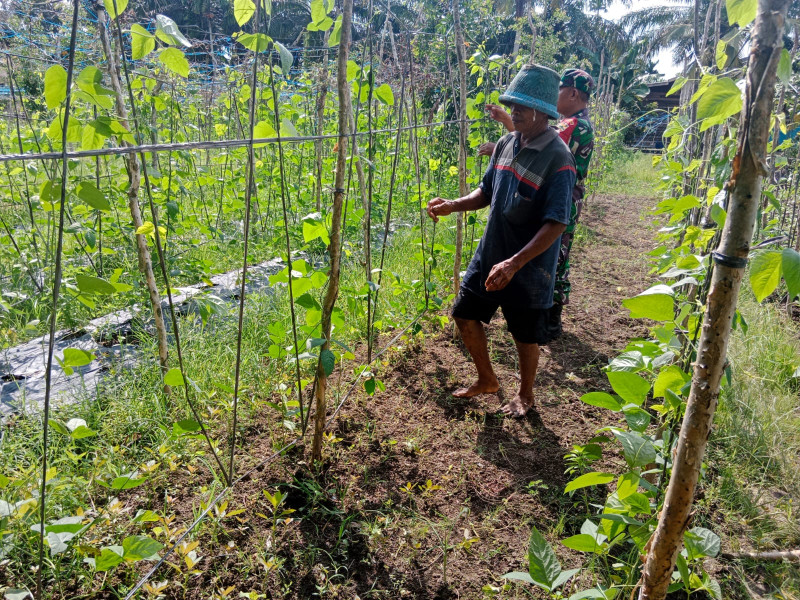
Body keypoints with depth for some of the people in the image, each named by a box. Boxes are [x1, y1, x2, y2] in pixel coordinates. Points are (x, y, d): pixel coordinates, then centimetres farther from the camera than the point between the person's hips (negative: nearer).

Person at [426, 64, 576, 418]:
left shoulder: (557, 158, -20)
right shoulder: (507, 143, 2)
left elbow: (556, 224, -24)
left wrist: (514, 263, -32)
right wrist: (452, 206, -6)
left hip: (529, 266, -7)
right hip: (490, 255, 7)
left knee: (526, 335, 11)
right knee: (465, 315, 13)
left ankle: (525, 395, 37)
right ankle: (487, 380, 36)